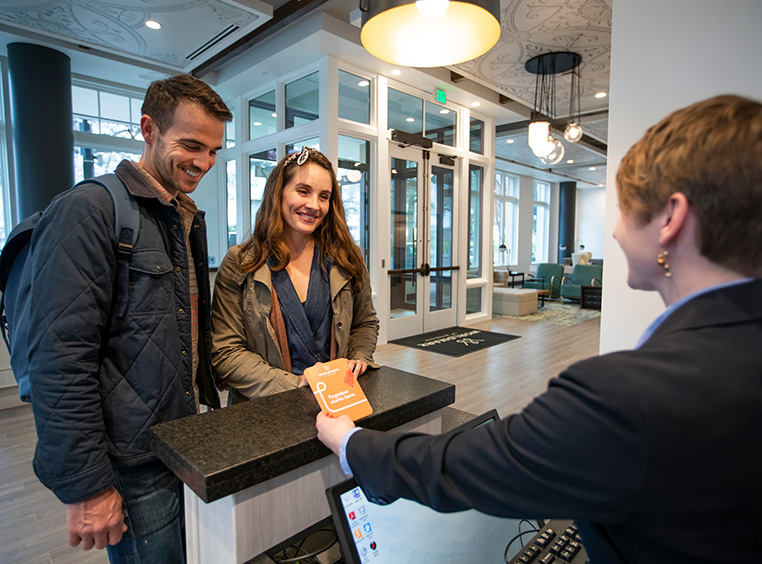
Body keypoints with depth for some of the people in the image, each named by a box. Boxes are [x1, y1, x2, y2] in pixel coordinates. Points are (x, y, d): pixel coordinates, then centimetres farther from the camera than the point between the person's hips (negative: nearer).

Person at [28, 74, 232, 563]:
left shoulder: (189, 218, 10)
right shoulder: (88, 211, -16)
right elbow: (61, 361, -21)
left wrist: (209, 406, 14)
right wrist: (85, 487, -18)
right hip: (133, 469, -7)